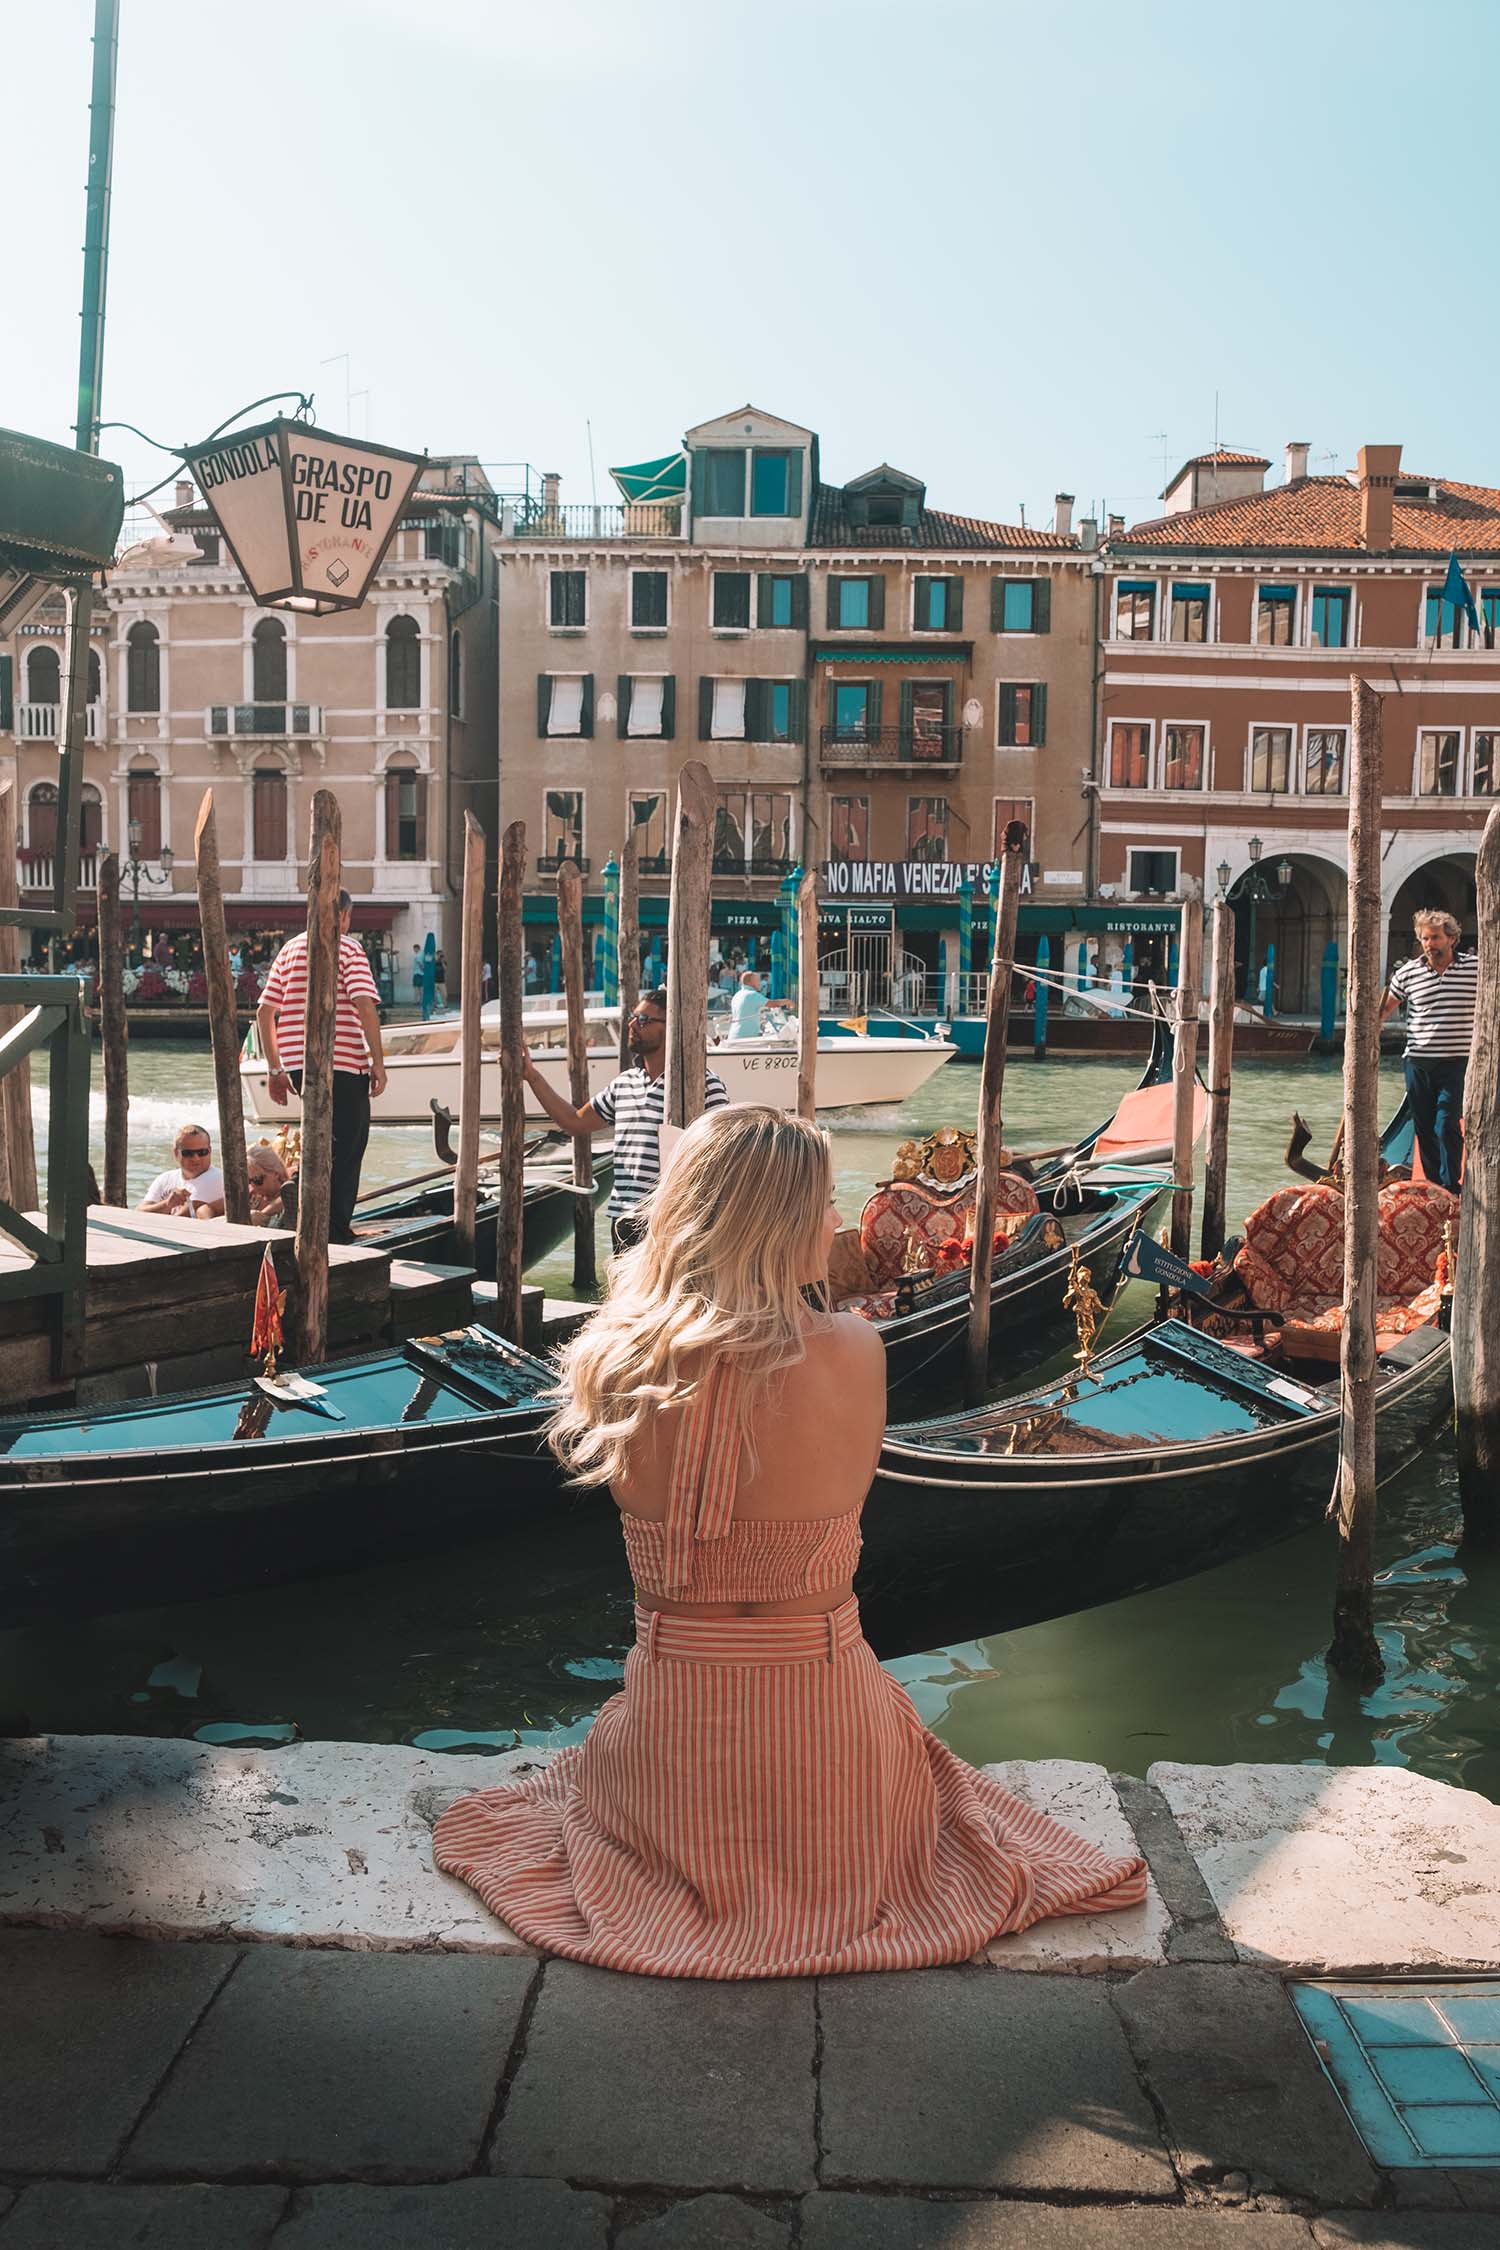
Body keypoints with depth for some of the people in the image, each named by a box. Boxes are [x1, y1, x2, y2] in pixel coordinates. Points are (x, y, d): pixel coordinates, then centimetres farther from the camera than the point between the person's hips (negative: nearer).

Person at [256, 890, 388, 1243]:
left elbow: (264, 1012, 12)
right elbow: (365, 1006, -16)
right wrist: (378, 1062, -12)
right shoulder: (348, 947, -3)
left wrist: (275, 1069, 17)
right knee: (346, 1150, 2)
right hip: (343, 1063, -6)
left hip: (297, 1064, 6)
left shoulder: (290, 949, 14)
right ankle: (336, 1234, 1)